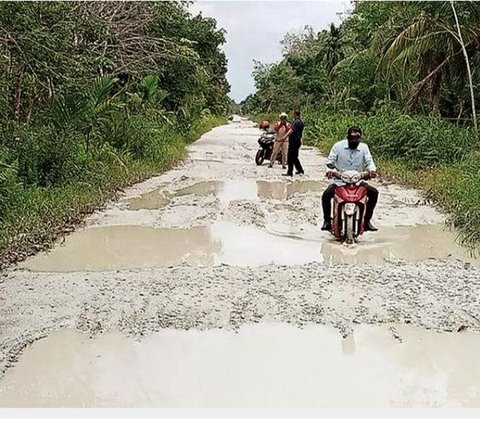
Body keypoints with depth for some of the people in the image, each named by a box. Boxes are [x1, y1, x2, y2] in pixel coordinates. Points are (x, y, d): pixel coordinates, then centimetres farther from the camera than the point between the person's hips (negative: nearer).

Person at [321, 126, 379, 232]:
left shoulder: (364, 147, 2)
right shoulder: (338, 146, -4)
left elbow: (369, 161, -5)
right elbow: (330, 161, -6)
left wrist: (372, 169, -29)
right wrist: (329, 170, -29)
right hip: (339, 181, -2)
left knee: (374, 193, -15)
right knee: (326, 195, -28)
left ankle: (367, 220, 0)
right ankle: (327, 221, -7)